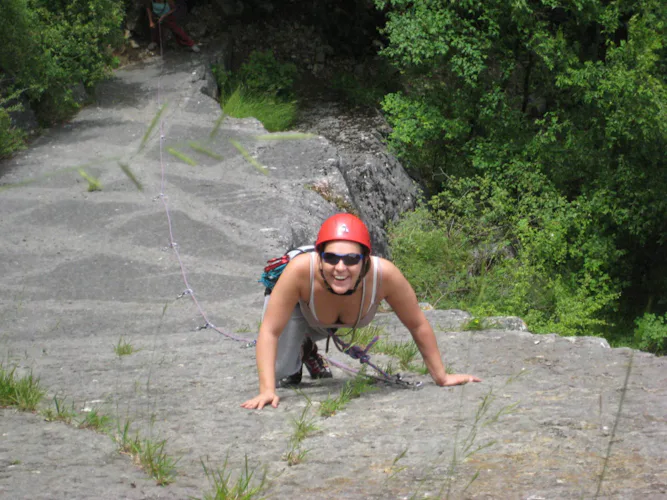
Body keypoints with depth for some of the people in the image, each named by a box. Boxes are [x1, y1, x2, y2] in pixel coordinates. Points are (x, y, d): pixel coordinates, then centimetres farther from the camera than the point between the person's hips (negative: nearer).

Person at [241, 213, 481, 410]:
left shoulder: (384, 274, -41)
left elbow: (418, 325, -24)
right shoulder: (301, 270, -46)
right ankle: (296, 355, 21)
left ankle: (308, 351, 25)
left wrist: (441, 376, -17)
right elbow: (270, 331, -38)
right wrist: (267, 391, -46)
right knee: (280, 369, -12)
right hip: (298, 306, -3)